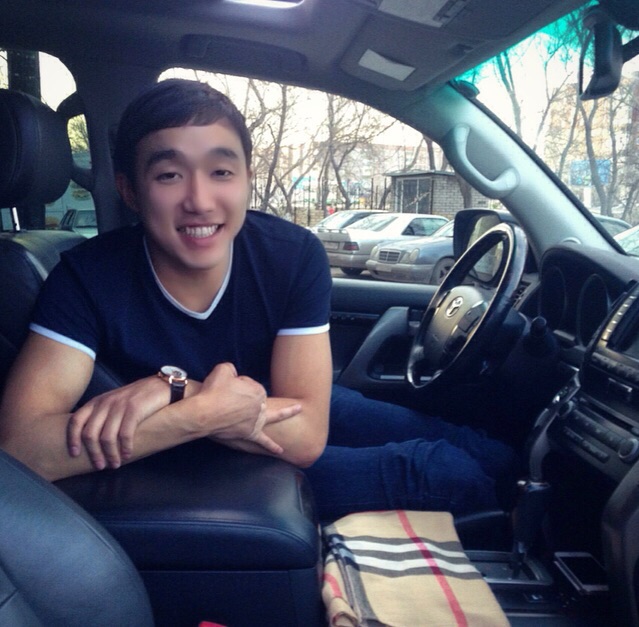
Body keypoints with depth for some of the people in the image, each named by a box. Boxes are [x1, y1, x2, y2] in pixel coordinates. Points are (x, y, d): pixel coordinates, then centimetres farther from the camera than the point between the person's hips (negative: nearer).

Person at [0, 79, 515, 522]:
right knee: (435, 469, -12)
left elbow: (308, 434, -27)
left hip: (293, 406, 3)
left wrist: (171, 389, -39)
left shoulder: (295, 255, -25)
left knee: (495, 454, 11)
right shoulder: (89, 278, -27)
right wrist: (204, 410, -41)